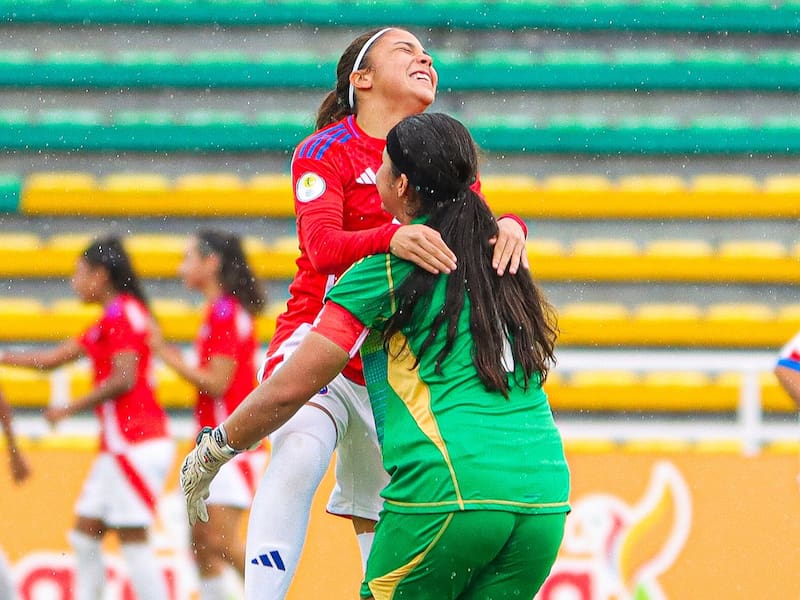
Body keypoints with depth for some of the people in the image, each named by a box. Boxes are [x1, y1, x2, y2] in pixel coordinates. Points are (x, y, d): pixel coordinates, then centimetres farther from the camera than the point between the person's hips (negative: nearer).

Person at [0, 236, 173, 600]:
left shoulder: (121, 312, -9)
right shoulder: (111, 319, 21)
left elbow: (124, 378, -18)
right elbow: (51, 359, 25)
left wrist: (69, 409, -10)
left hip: (135, 443, -10)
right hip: (119, 445, 10)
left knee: (132, 537, -11)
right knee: (85, 535, 10)